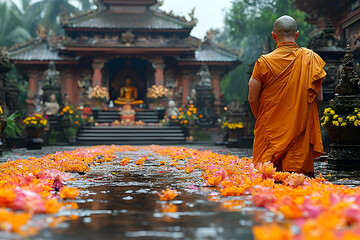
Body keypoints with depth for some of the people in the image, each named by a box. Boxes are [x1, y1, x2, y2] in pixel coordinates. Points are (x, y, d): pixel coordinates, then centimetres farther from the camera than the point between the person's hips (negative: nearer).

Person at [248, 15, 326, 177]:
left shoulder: (264, 62, -6)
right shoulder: (311, 59, 0)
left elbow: (253, 99, -3)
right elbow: (319, 98, 3)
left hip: (270, 133, -1)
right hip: (301, 133, 2)